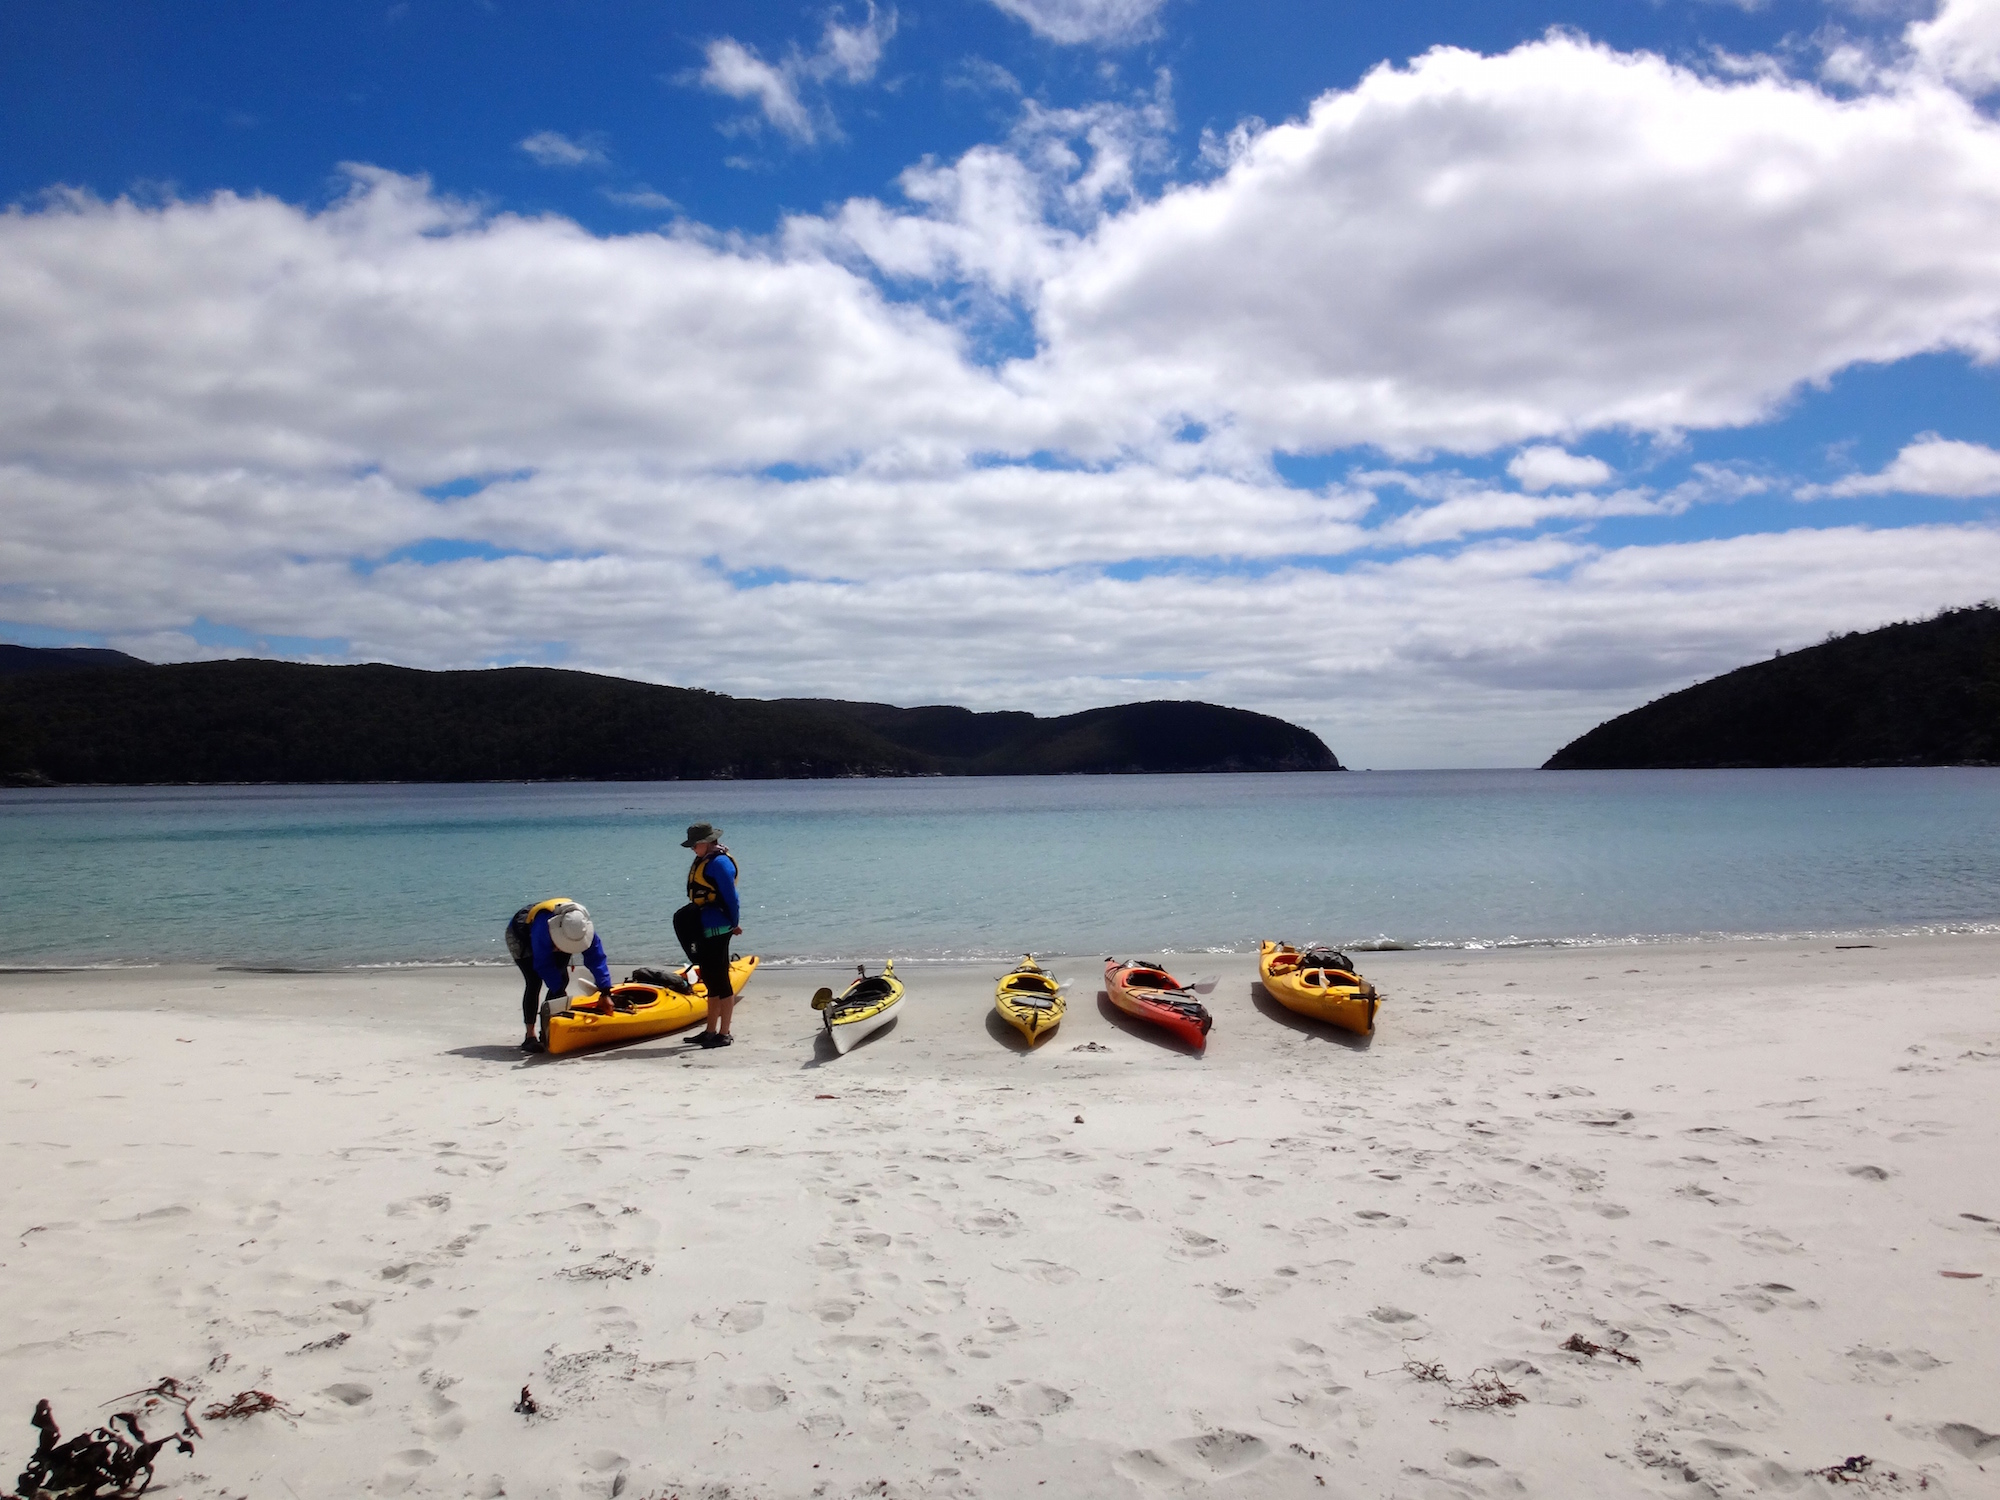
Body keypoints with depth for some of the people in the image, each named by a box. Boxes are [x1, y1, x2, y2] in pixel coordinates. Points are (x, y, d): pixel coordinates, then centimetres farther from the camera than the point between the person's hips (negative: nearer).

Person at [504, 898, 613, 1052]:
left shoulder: (582, 926, -32)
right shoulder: (542, 927, -46)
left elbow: (596, 958, -29)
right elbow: (543, 965, -40)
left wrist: (605, 992, -33)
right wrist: (560, 993, -42)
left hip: (549, 942, 6)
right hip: (521, 937, -6)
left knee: (562, 980, -4)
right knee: (535, 982, -20)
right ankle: (530, 1036, -18)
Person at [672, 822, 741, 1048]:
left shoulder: (720, 863, -16)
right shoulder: (703, 861, 15)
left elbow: (731, 897, -17)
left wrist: (734, 923, -11)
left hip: (716, 929, -10)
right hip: (702, 928, 10)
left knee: (720, 981, -5)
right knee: (711, 981, 16)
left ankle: (724, 1034, -1)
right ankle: (711, 1031, 25)